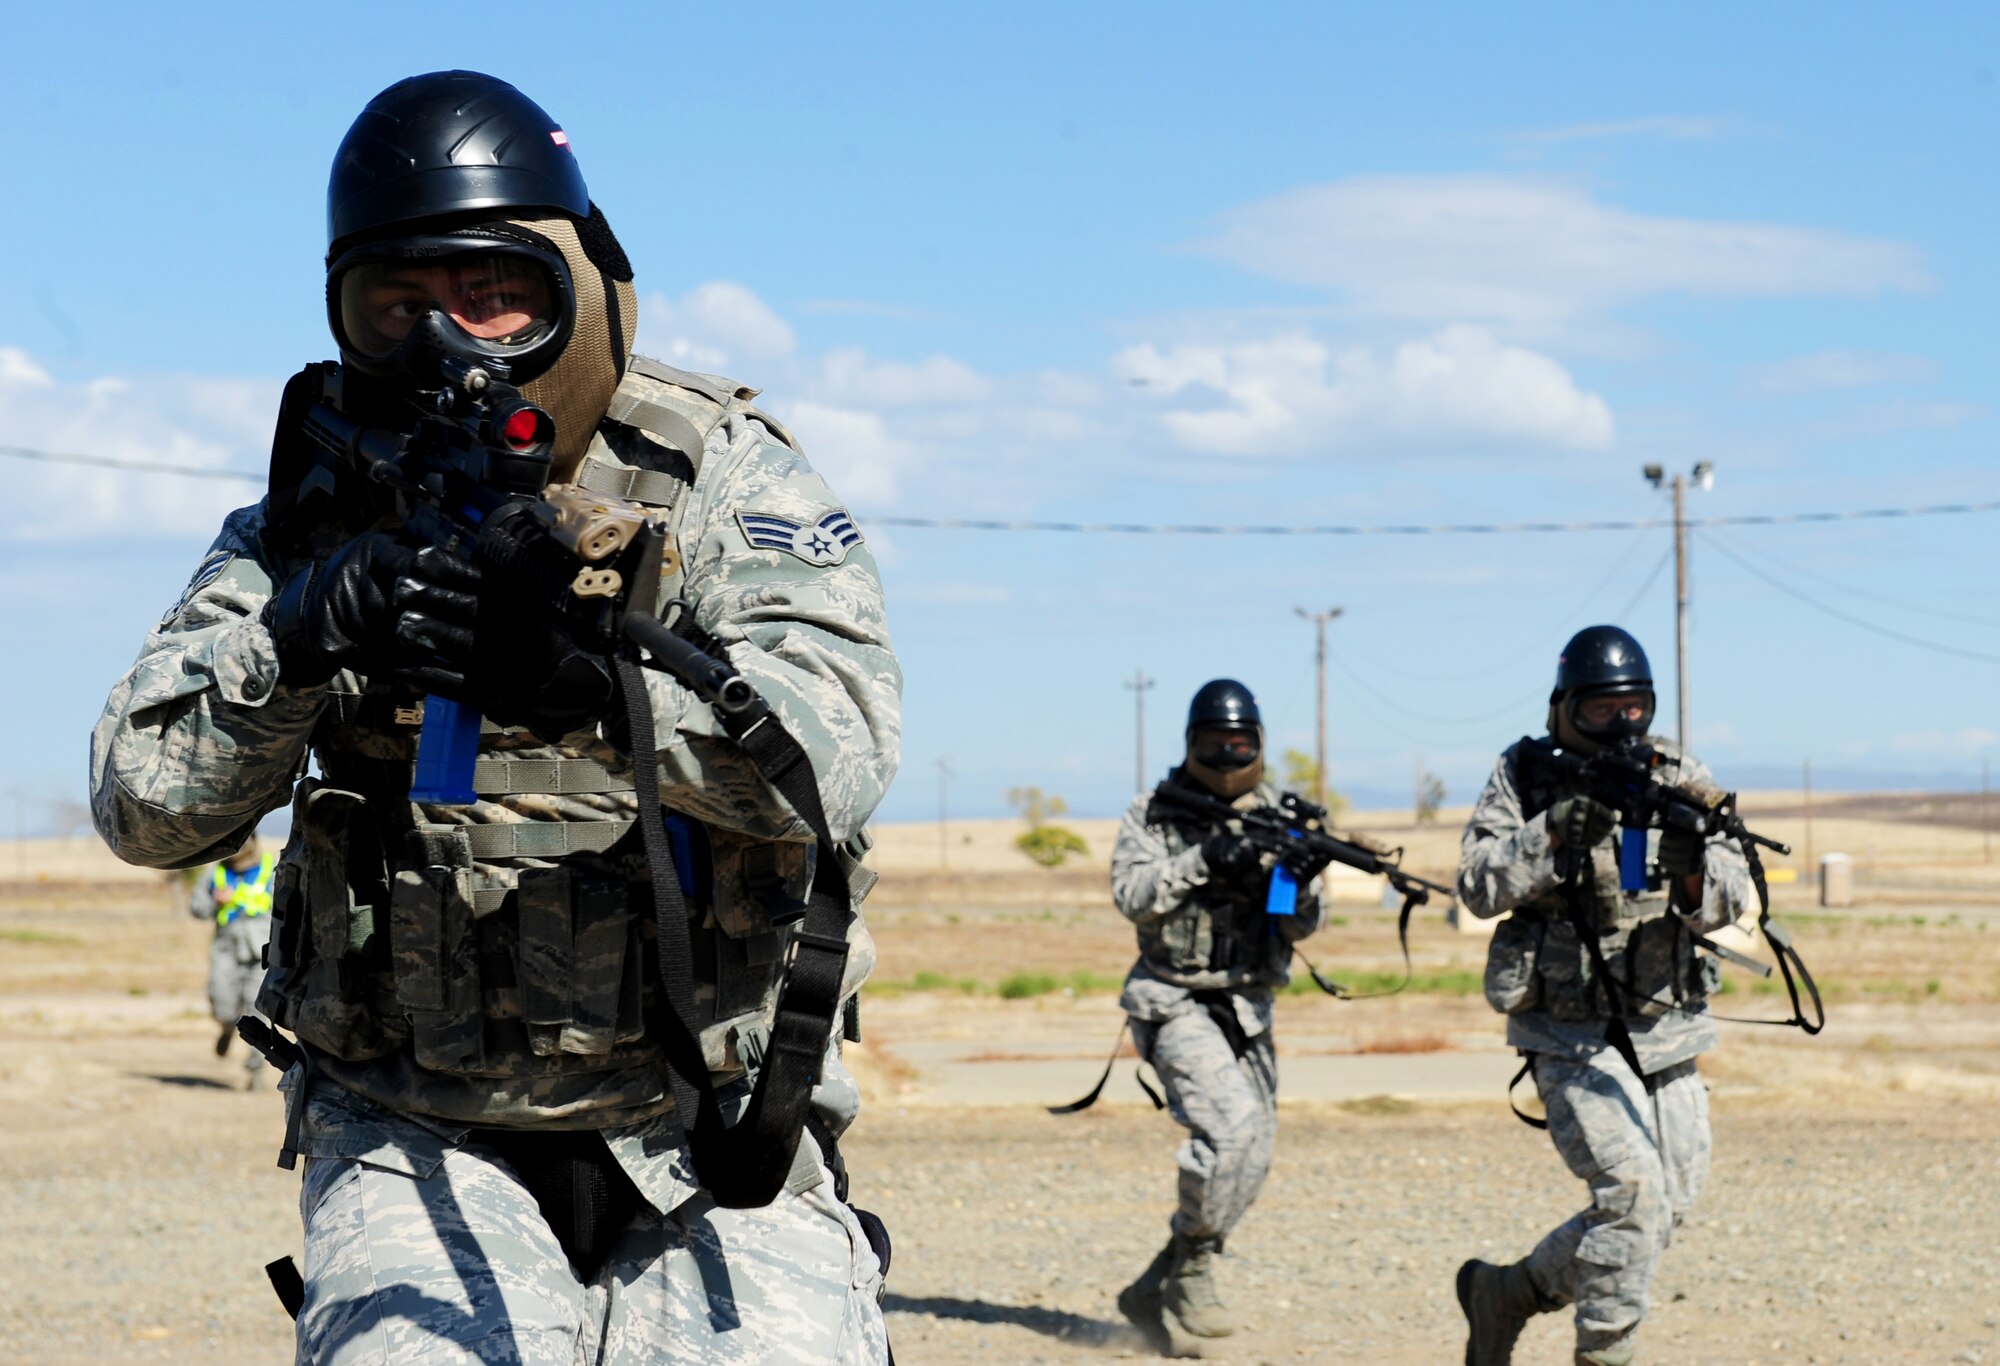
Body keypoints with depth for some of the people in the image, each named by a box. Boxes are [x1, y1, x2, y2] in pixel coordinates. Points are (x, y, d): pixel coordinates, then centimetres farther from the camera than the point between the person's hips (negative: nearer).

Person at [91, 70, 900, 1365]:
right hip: (418, 1134, 1)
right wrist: (298, 636, -23)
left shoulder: (719, 470, -5)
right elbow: (148, 805, -5)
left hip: (712, 1130, 0)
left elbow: (837, 749, -22)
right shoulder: (317, 512, 3)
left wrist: (586, 675, -38)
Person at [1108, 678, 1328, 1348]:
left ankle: (1152, 1291, 19)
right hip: (1176, 1004, -5)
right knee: (1231, 1123, -26)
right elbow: (1132, 896, -14)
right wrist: (1203, 859, -25)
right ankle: (1191, 1265, -8)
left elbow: (1301, 925, 0)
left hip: (1247, 1009, 5)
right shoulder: (1154, 813, -1)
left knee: (1249, 1160, 6)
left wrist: (1301, 883, -22)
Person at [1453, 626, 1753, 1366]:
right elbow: (1478, 888, -12)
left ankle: (1505, 1292, 28)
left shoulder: (1680, 777, 1)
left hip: (1665, 1029, 4)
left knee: (1668, 1207, 9)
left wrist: (1693, 872, -30)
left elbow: (1728, 897, -8)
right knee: (1633, 1191, -19)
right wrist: (1554, 834, -26)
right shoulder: (1523, 775, -3)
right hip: (1571, 1034, -4)